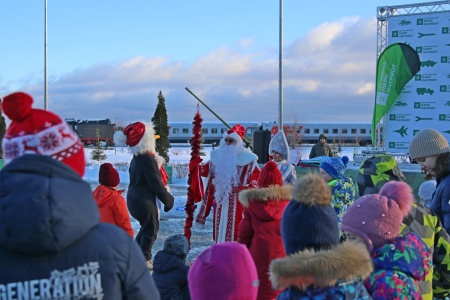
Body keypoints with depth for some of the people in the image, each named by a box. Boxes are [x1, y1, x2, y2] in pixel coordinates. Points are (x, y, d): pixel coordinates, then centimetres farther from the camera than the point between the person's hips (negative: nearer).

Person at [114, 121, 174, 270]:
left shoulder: (136, 159, 12)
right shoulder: (148, 159, -18)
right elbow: (156, 183, -18)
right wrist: (168, 199, -6)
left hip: (134, 198, 9)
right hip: (144, 200, -9)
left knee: (146, 226, 21)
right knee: (151, 228, 1)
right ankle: (144, 260, 5)